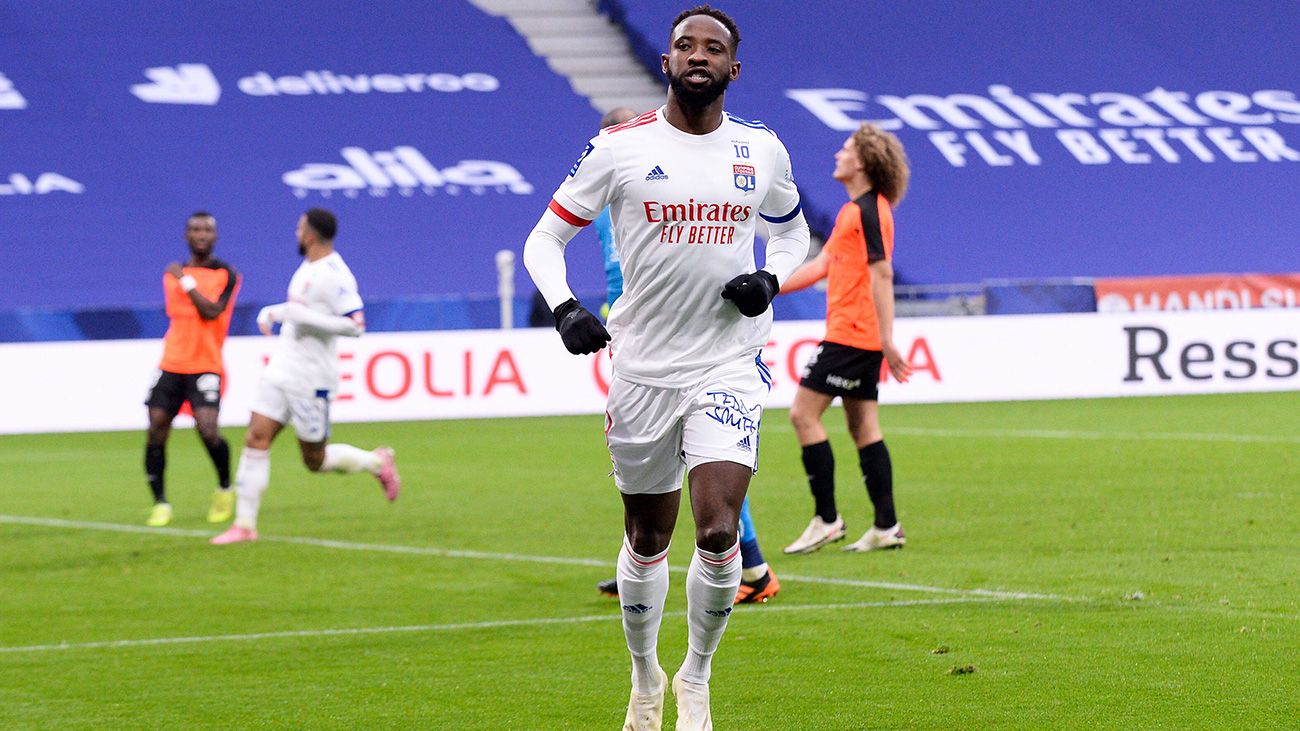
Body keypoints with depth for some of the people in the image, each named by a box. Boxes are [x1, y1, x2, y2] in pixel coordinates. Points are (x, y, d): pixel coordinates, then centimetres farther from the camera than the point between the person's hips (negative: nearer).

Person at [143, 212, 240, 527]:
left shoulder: (226, 274, -2)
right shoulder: (172, 274, 13)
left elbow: (211, 311, -16)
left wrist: (185, 281, -13)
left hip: (206, 367, -4)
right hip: (171, 366, 5)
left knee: (208, 429, -19)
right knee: (156, 431, -5)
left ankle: (224, 489, 7)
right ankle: (160, 503, 5)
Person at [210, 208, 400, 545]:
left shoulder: (335, 275, -18)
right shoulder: (308, 268, 12)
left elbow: (355, 325, -26)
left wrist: (301, 316, -27)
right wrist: (273, 312, 14)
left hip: (310, 379, -8)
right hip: (280, 370, 8)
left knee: (315, 460, 2)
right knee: (256, 438, -3)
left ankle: (376, 462, 26)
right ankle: (245, 524, -2)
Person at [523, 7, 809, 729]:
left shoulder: (762, 149, 4)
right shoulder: (620, 148, -3)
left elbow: (793, 230, 22)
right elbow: (545, 238, 3)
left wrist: (771, 278, 0)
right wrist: (565, 307, -15)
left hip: (732, 364, 0)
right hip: (644, 365, 0)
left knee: (718, 528, -15)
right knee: (648, 540, 10)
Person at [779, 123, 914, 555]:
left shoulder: (868, 211, -13)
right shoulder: (853, 211, 17)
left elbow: (881, 274, -19)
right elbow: (823, 265, 23)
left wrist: (887, 340, -22)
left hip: (851, 336, -10)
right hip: (856, 337, 10)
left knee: (804, 414, -7)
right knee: (862, 427, 8)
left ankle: (826, 519, -5)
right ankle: (886, 527, 6)